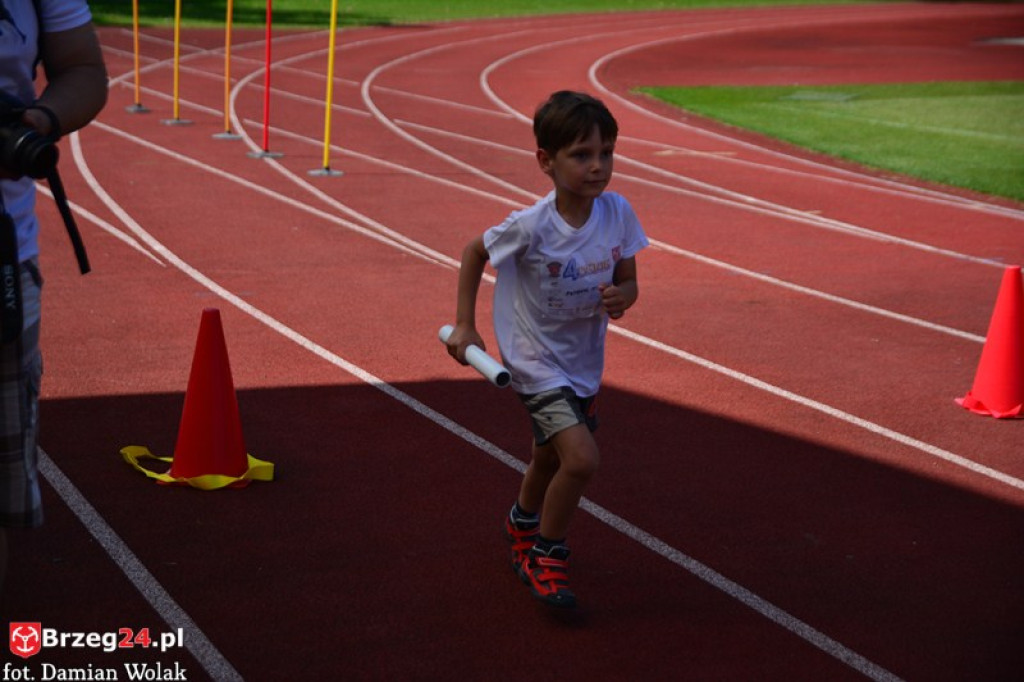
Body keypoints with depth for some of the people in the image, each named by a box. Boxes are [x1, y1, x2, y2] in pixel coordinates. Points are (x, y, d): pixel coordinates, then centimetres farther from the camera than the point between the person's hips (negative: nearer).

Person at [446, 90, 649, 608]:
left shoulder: (618, 213, -13)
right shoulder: (531, 226, -25)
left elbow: (627, 281, 0)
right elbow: (474, 252, -6)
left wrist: (621, 298, -23)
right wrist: (465, 326, -6)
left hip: (585, 364, 5)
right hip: (537, 362, -5)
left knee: (550, 458, 24)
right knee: (581, 459, -21)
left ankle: (523, 522, 55)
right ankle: (546, 556, 3)